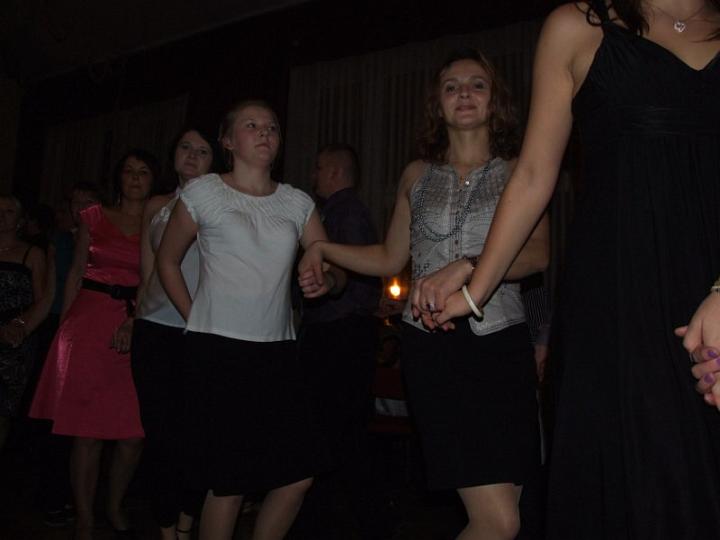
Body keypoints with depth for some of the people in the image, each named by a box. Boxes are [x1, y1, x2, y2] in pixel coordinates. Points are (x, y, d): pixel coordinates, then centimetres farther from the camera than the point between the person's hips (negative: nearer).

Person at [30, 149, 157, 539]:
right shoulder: (94, 217, 10)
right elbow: (76, 273, 10)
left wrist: (135, 322, -14)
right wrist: (64, 326, 3)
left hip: (138, 327, 1)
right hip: (90, 322, 0)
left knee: (134, 432, 2)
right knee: (87, 431, 0)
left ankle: (114, 507, 25)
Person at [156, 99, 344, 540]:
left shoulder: (298, 203, 11)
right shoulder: (203, 192, 2)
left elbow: (335, 269, 10)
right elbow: (168, 260, 10)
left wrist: (327, 278, -13)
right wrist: (196, 320, 3)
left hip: (279, 350, 4)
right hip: (217, 349, -4)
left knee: (299, 476, 4)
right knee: (229, 482, -2)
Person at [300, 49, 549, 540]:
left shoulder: (516, 173, 9)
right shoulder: (417, 176, 16)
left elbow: (538, 254, -7)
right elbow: (391, 259, 20)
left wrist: (467, 266, -22)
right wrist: (324, 248, 12)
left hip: (498, 341, 1)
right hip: (431, 346, 0)